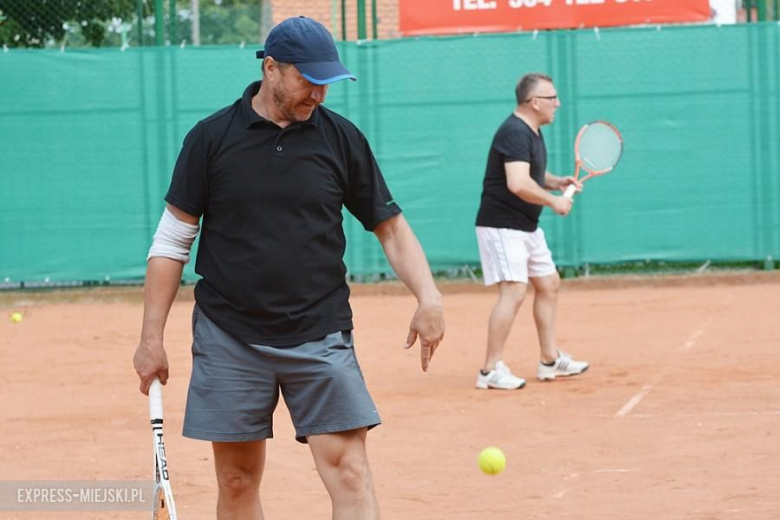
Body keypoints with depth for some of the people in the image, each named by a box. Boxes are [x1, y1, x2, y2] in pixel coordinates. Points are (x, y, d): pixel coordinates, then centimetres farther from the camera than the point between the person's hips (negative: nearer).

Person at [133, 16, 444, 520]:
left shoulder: (342, 138, 3)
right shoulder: (212, 137, 0)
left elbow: (390, 226, 8)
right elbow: (172, 242, 4)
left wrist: (428, 297, -9)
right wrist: (152, 337, 0)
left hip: (321, 336, 0)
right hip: (230, 340, 0)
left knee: (349, 472, -11)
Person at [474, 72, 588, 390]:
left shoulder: (532, 132, 13)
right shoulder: (514, 133, -20)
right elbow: (518, 184, -31)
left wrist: (558, 182, 8)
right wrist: (553, 201, -19)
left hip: (527, 227, 11)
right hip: (502, 226, -11)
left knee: (549, 284, 16)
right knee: (514, 292, -17)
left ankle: (550, 361, 27)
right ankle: (491, 370, -14)